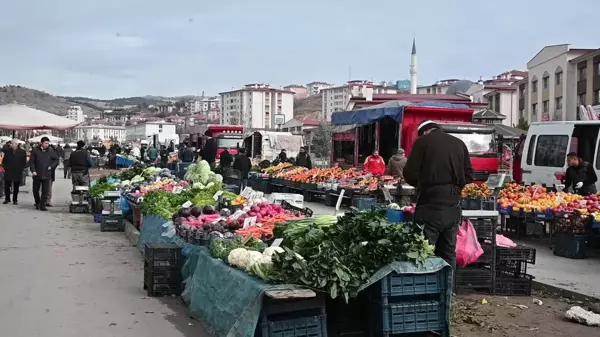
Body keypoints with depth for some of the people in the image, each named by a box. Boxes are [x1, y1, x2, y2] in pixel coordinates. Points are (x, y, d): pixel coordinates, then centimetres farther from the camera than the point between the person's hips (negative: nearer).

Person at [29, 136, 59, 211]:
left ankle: (42, 205, 1)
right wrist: (33, 170, -13)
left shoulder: (50, 151, 3)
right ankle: (37, 203, 33)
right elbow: (31, 161, -2)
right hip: (37, 174, 0)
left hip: (46, 175, 0)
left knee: (45, 191, -4)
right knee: (35, 190, 11)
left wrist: (52, 166, 0)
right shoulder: (35, 150, -2)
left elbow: (57, 159, 14)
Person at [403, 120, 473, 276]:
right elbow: (469, 176, 11)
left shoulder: (423, 141, -2)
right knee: (449, 253, 14)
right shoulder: (459, 144, 13)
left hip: (431, 204, -5)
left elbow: (410, 174, -5)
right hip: (453, 205, 5)